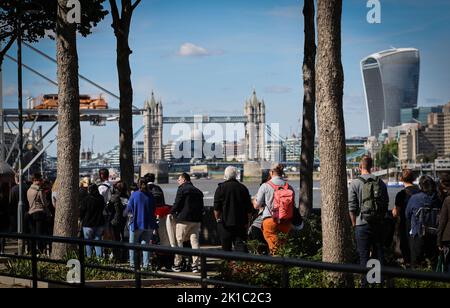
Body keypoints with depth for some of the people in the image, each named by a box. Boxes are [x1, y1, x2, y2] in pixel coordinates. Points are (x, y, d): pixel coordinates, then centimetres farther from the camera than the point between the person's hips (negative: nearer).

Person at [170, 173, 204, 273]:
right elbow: (202, 207, 17)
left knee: (179, 241, 3)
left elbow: (177, 204, -8)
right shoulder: (198, 191, 18)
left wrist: (172, 213, 6)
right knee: (195, 241, 5)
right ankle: (196, 265, -1)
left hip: (184, 219, -6)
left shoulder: (182, 189, -3)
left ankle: (177, 265, 5)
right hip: (196, 220, 6)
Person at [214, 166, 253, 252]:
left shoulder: (221, 188, -5)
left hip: (225, 223, -2)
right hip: (241, 224, 2)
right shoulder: (243, 188, 4)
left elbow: (216, 208, -6)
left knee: (226, 249, 7)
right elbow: (249, 209, 7)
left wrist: (218, 219, 9)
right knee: (241, 245, -3)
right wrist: (246, 221, 17)